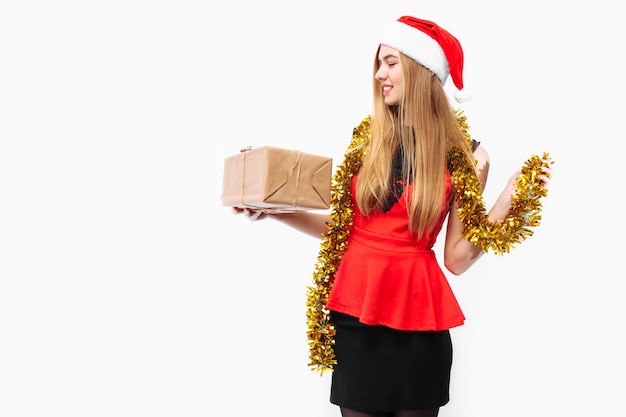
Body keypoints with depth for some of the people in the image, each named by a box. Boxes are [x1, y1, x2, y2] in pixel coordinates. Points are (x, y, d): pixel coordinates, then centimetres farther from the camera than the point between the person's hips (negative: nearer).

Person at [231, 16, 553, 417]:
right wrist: (276, 211, -3)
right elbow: (339, 226, 7)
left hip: (417, 314, -2)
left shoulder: (466, 157, -5)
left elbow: (457, 259, -5)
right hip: (353, 310, 2)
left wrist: (511, 200, -12)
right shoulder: (366, 139, 1)